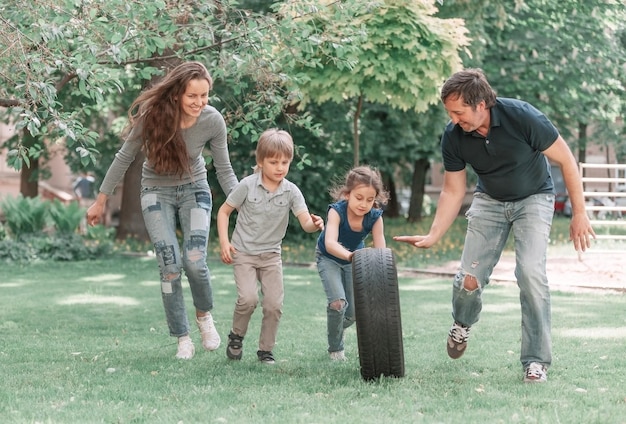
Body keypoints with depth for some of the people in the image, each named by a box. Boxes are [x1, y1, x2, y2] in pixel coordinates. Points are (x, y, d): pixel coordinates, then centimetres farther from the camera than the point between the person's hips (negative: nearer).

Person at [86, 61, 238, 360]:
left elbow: (224, 170, -7)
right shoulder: (152, 115, -23)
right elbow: (124, 158, -8)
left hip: (194, 189, 0)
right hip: (157, 192, 0)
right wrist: (101, 200, -1)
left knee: (195, 262, -18)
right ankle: (182, 339, 4)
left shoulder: (212, 121, -20)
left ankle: (204, 315, 13)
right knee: (170, 267, -11)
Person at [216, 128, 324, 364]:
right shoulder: (247, 185, -11)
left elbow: (305, 223, -17)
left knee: (274, 305, -3)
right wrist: (224, 242, -11)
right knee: (248, 299, -20)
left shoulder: (291, 191, -7)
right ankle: (236, 336, 8)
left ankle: (266, 350, 16)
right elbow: (224, 211, -1)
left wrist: (315, 224, -41)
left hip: (271, 255, 3)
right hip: (243, 253, -2)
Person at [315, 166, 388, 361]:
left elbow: (380, 249, -29)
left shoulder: (375, 217, -26)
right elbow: (330, 243, -51)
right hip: (329, 258, -4)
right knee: (338, 302, -23)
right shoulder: (337, 211, -36)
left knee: (354, 312, 5)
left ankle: (337, 330, 42)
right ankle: (335, 349, 1)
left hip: (354, 259, 4)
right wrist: (349, 255, -70)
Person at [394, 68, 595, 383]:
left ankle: (536, 361, -9)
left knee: (531, 273, -22)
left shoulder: (522, 117, -30)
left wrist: (579, 213, -16)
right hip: (490, 201, 3)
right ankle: (462, 324, 28)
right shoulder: (453, 136, -18)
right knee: (469, 280, -8)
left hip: (533, 198, -3)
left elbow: (566, 160, -18)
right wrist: (433, 236, -15)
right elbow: (453, 191, -6)